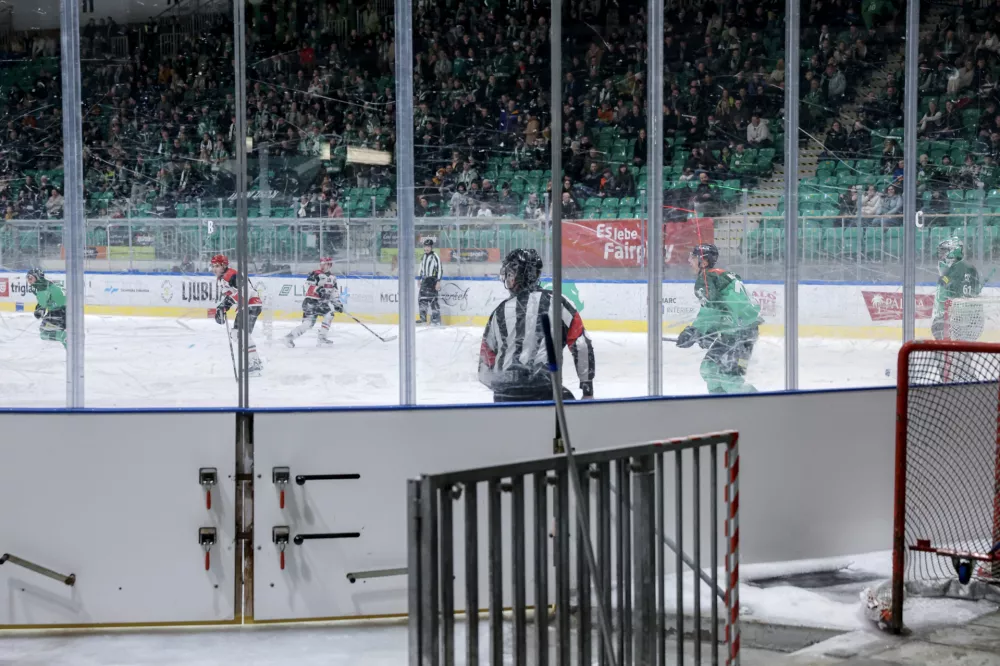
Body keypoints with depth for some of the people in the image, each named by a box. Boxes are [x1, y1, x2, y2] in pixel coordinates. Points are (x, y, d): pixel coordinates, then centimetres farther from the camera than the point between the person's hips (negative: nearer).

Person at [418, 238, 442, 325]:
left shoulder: (435, 257, -11)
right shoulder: (423, 257, 13)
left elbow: (439, 269, -14)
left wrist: (438, 282, -18)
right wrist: (420, 279, 20)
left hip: (432, 281, -8)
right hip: (424, 280, 8)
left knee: (433, 300, -10)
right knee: (423, 299, 9)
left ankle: (436, 319, -6)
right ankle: (423, 318, 18)